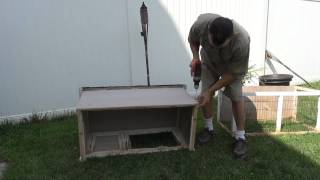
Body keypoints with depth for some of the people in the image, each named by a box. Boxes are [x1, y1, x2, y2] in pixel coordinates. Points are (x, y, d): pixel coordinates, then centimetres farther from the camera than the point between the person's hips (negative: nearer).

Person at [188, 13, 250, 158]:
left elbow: (232, 73, -28)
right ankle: (209, 128, 17)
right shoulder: (201, 23, -36)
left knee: (236, 97, -10)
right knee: (205, 94, -4)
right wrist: (195, 57, -27)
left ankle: (240, 137, 5)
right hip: (209, 61, 3)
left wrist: (210, 90, -26)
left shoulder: (242, 42, -41)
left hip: (232, 66, -2)